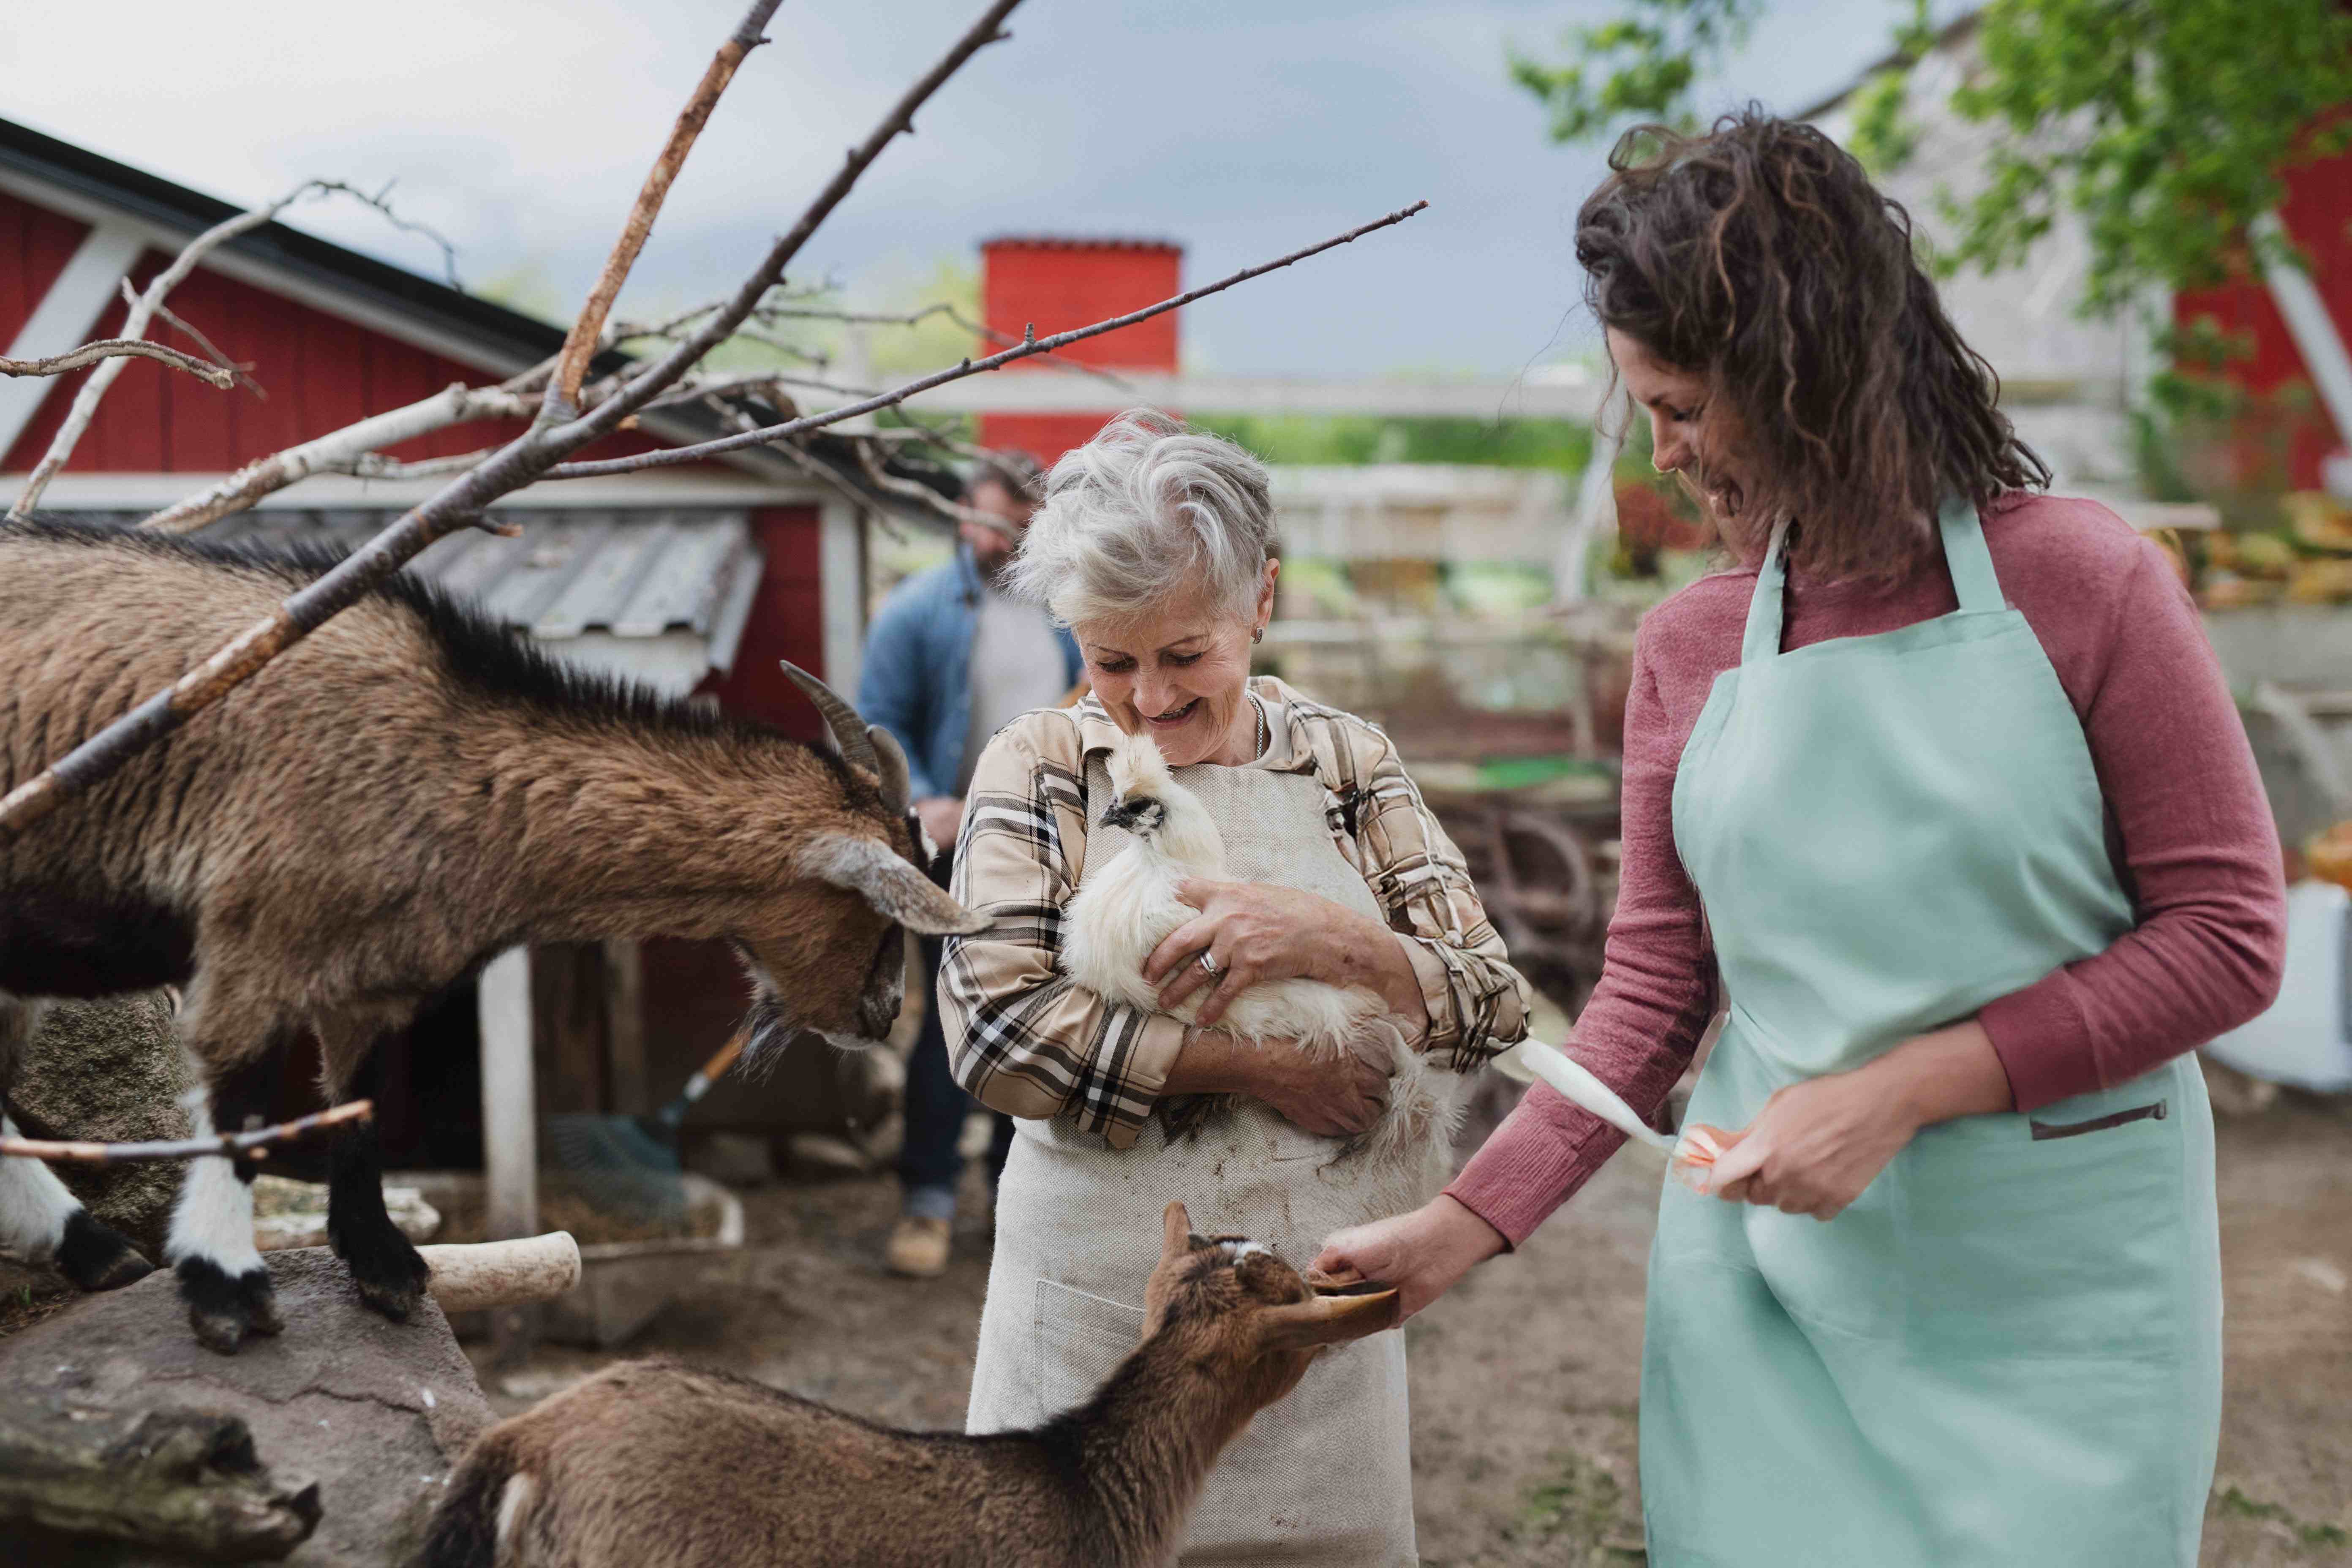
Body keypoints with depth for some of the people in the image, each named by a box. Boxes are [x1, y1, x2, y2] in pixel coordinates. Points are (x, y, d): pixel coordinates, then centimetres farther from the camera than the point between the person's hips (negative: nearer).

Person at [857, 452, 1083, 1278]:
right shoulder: (918, 610, -5)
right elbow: (879, 724, -8)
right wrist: (920, 802, -23)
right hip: (961, 848, -4)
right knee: (950, 1022, -3)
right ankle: (928, 1197, 5)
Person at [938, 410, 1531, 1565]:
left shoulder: (1349, 764, 4)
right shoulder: (1040, 768, -2)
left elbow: (1495, 1012, 0)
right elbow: (995, 1029, -14)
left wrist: (1331, 938, -19)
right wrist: (1261, 1069, -15)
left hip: (1322, 1308, 2)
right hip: (1102, 1311, -2)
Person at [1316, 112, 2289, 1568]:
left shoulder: (2079, 584, -6)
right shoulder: (1690, 652, 5)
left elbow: (2228, 933, -8)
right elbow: (1652, 995, 7)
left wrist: (1902, 1087, -16)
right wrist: (1459, 1226, -2)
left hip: (2055, 1277, -3)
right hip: (1765, 1270, 3)